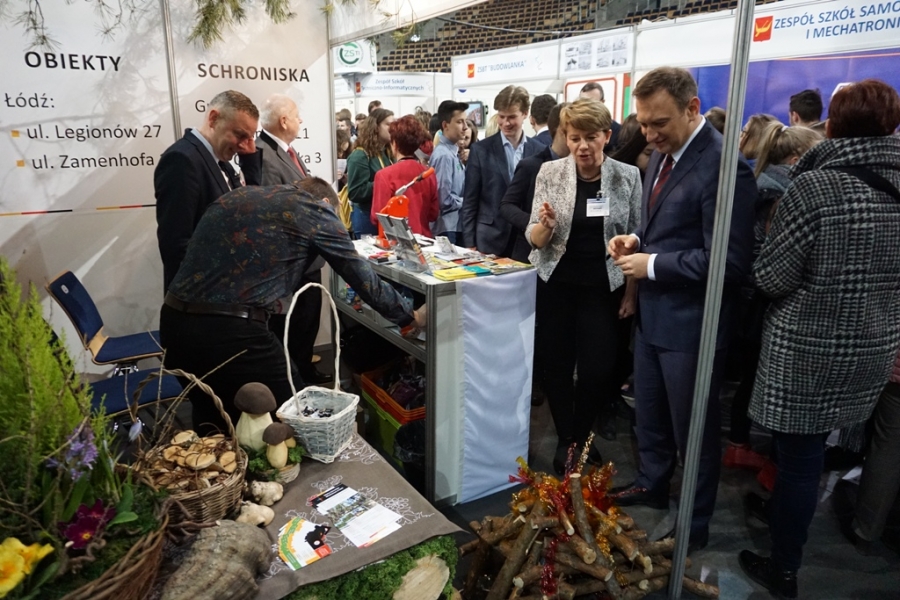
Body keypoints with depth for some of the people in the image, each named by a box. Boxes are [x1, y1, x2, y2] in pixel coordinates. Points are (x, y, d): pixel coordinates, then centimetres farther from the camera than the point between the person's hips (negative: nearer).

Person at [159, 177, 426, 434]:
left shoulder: (237, 196, 18)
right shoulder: (315, 209, 2)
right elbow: (361, 275, 8)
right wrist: (409, 314, 21)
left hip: (174, 320, 7)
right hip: (228, 331, -7)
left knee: (212, 427, 25)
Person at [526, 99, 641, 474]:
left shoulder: (628, 176, -4)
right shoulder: (550, 173, -5)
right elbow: (535, 239, -4)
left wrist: (632, 291, 0)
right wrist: (545, 224, -26)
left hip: (603, 287, 0)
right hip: (555, 285, 0)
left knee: (598, 369, 1)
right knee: (556, 365, 7)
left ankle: (582, 436, 29)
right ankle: (564, 439, 29)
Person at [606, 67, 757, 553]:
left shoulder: (723, 166, -22)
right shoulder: (663, 155, 7)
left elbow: (729, 261, -25)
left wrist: (652, 265, -20)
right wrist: (637, 239, 1)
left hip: (689, 322, -8)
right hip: (652, 311, 9)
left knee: (693, 430, 10)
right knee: (649, 413, 23)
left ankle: (694, 528, 31)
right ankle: (651, 484, 47)